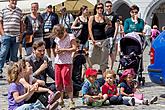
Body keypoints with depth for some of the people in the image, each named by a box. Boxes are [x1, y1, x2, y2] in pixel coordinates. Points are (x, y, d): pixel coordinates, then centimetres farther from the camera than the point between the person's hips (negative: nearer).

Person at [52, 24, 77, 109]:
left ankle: (71, 101, -5)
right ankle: (61, 101, 17)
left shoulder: (70, 37, -4)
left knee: (67, 81, -11)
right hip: (58, 61, 6)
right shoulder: (57, 39, 13)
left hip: (67, 62, -6)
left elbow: (74, 48, -11)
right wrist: (56, 51, -2)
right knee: (58, 82, 5)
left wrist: (63, 50, -15)